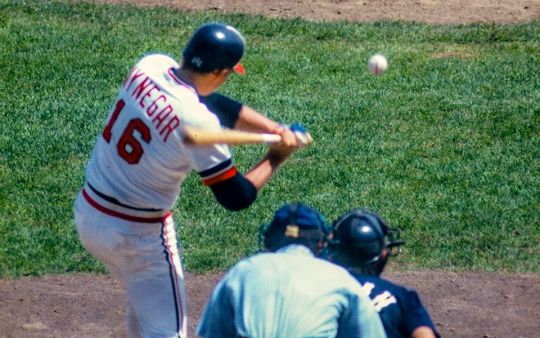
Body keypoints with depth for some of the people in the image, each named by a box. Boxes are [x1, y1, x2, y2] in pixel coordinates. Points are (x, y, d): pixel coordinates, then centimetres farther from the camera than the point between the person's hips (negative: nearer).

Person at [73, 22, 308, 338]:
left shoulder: (150, 66, -6)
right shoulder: (198, 122, -26)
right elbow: (236, 197, -17)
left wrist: (275, 128, -3)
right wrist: (277, 156, -4)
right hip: (138, 234, -8)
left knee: (144, 295, 30)